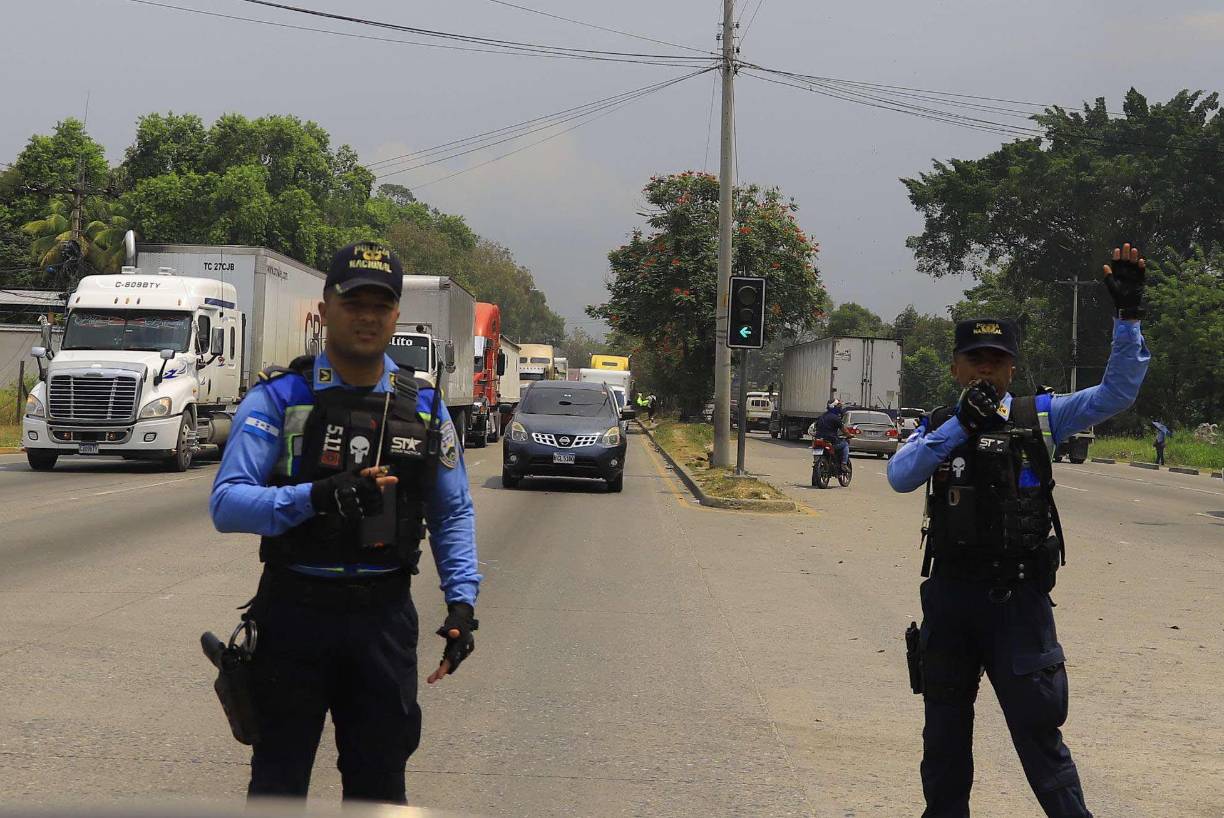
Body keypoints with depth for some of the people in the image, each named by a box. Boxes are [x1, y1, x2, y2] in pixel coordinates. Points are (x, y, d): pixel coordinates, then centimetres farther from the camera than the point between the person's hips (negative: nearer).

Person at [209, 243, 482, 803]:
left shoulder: (423, 407, 6)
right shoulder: (279, 398, -7)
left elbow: (452, 514, 12)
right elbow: (227, 503, -16)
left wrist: (462, 600, -1)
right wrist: (316, 497, -32)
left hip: (385, 616, 3)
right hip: (295, 612, -3)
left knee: (379, 781, 13)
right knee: (279, 782, 9)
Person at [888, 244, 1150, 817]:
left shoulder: (1041, 418, 3)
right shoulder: (937, 427, 4)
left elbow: (1117, 393, -4)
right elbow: (900, 476, -15)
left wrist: (1128, 312, -13)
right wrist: (961, 425, -24)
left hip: (1019, 597, -2)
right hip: (950, 593, 2)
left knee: (1037, 726, -3)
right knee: (945, 726, 16)